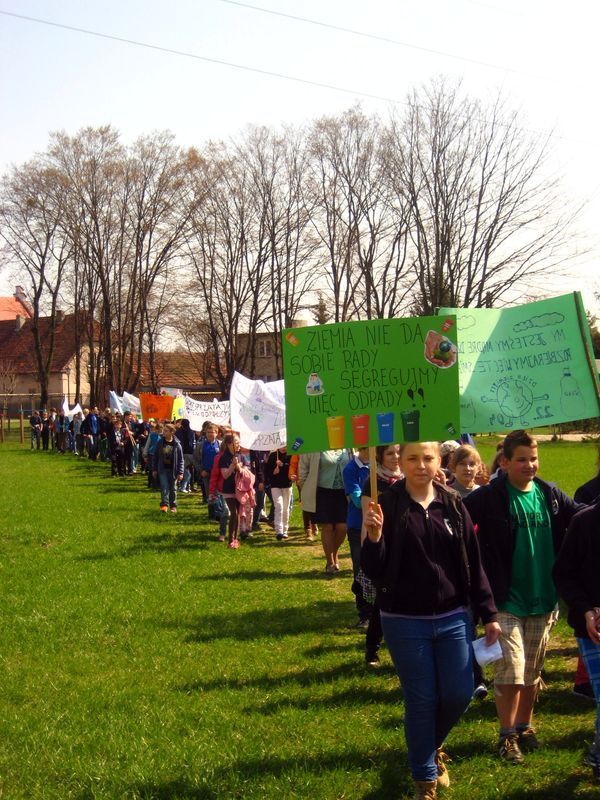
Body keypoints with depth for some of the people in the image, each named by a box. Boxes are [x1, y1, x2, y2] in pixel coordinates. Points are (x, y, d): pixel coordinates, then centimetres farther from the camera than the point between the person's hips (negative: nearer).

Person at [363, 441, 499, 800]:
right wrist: (373, 537, -29)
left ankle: (432, 746, 38)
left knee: (459, 695, 6)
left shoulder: (453, 505, 0)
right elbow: (374, 571, -11)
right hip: (405, 623, -3)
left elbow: (473, 563, 5)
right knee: (421, 701, 6)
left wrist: (489, 613, 5)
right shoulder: (388, 505, -9)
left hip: (453, 619, 3)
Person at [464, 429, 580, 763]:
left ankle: (525, 726, 34)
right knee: (511, 672, -3)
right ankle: (507, 735, 15)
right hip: (507, 601, -4)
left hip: (543, 600, 4)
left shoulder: (551, 495, 2)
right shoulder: (490, 497, -11)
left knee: (533, 672, 16)